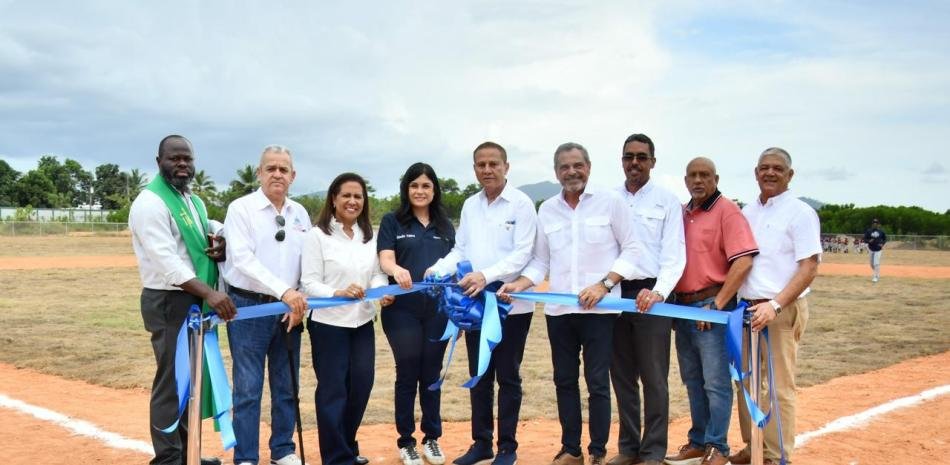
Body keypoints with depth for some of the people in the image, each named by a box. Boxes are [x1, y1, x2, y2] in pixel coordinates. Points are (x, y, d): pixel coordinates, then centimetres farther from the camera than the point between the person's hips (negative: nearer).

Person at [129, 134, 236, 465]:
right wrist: (210, 292, -33)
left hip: (197, 301, 9)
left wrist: (220, 249, -1)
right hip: (169, 303, -9)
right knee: (172, 383, -6)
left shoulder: (195, 202, 16)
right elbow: (166, 262, -24)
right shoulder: (150, 202, -13)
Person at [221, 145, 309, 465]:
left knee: (287, 386, 12)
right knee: (248, 387, 0)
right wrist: (284, 290, -28)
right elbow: (243, 260, -18)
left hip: (289, 309, 5)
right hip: (249, 307, -4)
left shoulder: (300, 214, 9)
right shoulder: (241, 208, -7)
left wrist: (300, 302, -4)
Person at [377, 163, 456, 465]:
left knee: (432, 374, 10)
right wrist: (397, 269, -33)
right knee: (407, 374, 5)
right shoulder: (392, 221, 2)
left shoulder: (445, 225, 12)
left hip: (438, 309, 3)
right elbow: (385, 259, -10)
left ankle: (432, 438, 23)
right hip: (403, 310, -3)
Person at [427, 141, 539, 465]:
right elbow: (460, 250, 12)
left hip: (511, 304, -5)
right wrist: (438, 269, -7)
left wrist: (486, 275, -27)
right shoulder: (470, 205, 11)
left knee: (507, 377, 6)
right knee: (479, 376, 13)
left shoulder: (521, 203, -7)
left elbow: (522, 254, -15)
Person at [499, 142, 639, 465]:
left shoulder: (610, 201, -1)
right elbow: (541, 261, 12)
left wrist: (604, 284, -12)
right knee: (564, 380, 11)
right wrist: (520, 285, -4)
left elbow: (631, 249, -2)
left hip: (599, 309, -4)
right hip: (558, 309, 4)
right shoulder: (547, 210, 9)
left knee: (597, 382, 2)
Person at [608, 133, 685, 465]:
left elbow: (674, 255, -6)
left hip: (650, 295, -3)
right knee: (622, 376, 12)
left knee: (654, 378, 1)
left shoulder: (667, 201, 1)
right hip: (614, 295, 4)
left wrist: (659, 292, -22)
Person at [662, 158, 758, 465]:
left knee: (716, 382, -3)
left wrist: (716, 305, -19)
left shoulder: (727, 211, -9)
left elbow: (743, 262, -18)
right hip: (682, 306, 7)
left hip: (712, 306, -7)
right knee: (693, 381, 15)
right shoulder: (681, 214, 13)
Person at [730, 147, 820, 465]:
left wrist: (775, 305, -22)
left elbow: (809, 267, -12)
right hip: (747, 308, 6)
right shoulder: (747, 213, 13)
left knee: (779, 386, -2)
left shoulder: (800, 213, -6)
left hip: (782, 310, -6)